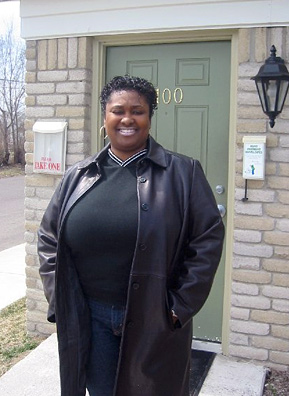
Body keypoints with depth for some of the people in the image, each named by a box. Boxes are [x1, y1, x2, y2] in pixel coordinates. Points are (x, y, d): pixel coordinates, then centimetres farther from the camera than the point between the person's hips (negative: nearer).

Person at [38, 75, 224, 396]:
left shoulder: (183, 173, -4)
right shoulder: (78, 176, 5)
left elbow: (208, 239, -6)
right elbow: (48, 238, 11)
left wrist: (181, 306, -8)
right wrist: (59, 297, 2)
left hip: (154, 321, -2)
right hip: (88, 319, 3)